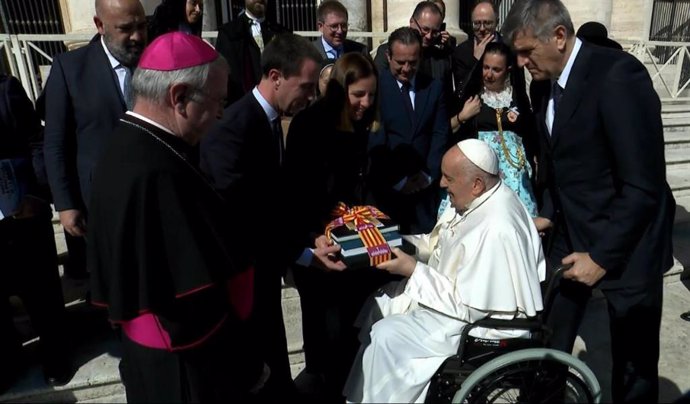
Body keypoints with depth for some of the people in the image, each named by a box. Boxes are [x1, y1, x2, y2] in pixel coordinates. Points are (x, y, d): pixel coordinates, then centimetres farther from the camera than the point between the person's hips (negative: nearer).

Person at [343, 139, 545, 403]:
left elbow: (469, 308, -28)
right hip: (463, 292, 10)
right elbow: (440, 244, 12)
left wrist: (413, 270, -24)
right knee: (381, 303, 10)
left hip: (483, 322, -10)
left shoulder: (496, 231, -32)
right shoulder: (478, 198, -2)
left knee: (386, 335, -15)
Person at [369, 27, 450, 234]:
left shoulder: (434, 87, 9)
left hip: (425, 185, 3)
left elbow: (441, 134, 6)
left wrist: (430, 174, -4)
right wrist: (396, 179, -9)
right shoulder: (376, 86, -5)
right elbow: (374, 140, -8)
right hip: (387, 185, -3)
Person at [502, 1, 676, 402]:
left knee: (634, 364, 11)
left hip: (625, 243, -6)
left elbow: (645, 185, -22)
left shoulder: (618, 75, -21)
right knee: (549, 343, 13)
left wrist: (602, 256, -19)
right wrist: (548, 215, 2)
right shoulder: (544, 83, 3)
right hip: (570, 234, 6)